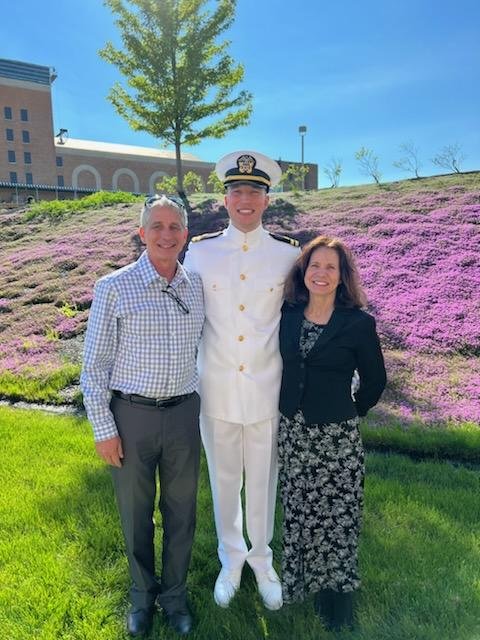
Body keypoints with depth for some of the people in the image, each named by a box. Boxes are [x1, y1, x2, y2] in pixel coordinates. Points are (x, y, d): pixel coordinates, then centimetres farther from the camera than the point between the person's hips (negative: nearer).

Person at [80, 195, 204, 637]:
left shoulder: (198, 287, 1)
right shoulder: (114, 288, -9)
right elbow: (95, 364, -6)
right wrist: (103, 429, -7)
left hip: (184, 414, 3)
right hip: (132, 416, -2)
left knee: (181, 510, 16)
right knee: (136, 511, 16)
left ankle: (175, 592, 40)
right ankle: (142, 593, 41)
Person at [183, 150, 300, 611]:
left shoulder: (288, 255, -2)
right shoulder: (198, 252, -1)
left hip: (268, 391, 0)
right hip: (217, 390, 1)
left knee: (263, 481, 16)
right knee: (223, 481, 17)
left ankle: (261, 559, 43)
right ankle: (231, 559, 43)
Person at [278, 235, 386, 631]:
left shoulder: (358, 323, -12)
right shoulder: (288, 316, -2)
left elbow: (375, 381, 0)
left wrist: (350, 413, 8)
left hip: (336, 436, -3)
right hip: (292, 430, 4)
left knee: (336, 514, 9)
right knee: (299, 511, 17)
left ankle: (336, 595, 31)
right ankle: (301, 581, 40)